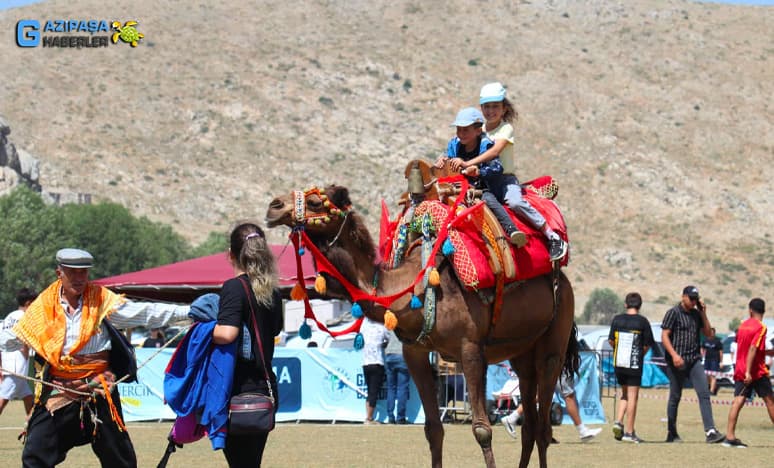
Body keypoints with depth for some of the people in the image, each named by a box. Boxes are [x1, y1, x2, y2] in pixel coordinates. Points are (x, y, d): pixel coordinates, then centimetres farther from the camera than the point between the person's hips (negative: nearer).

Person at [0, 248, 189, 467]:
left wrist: (186, 311, -9)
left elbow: (144, 313, -4)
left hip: (98, 391, 0)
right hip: (57, 391, 1)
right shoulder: (44, 305, 1)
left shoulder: (102, 300, -2)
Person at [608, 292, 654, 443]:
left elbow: (611, 341, 6)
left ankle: (618, 421, 2)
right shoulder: (642, 321, -6)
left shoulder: (617, 319, 2)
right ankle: (629, 432, 1)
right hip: (635, 364, -4)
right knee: (632, 397, 1)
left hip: (618, 363, 4)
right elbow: (648, 345, -4)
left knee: (625, 394, 20)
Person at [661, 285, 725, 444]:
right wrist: (674, 355, -21)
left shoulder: (697, 314, 14)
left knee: (704, 393, -9)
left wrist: (703, 314, 4)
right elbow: (664, 336, -9)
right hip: (677, 362, -5)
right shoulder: (673, 313, -3)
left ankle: (710, 432, -17)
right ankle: (671, 433, 17)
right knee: (675, 397, 4)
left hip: (694, 361, 5)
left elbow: (709, 333, 14)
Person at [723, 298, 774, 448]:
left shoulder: (743, 325, 10)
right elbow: (752, 349, -20)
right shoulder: (761, 327, -10)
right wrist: (748, 372, -24)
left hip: (740, 371, 5)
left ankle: (730, 436, -17)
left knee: (738, 401, -5)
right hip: (757, 372, -5)